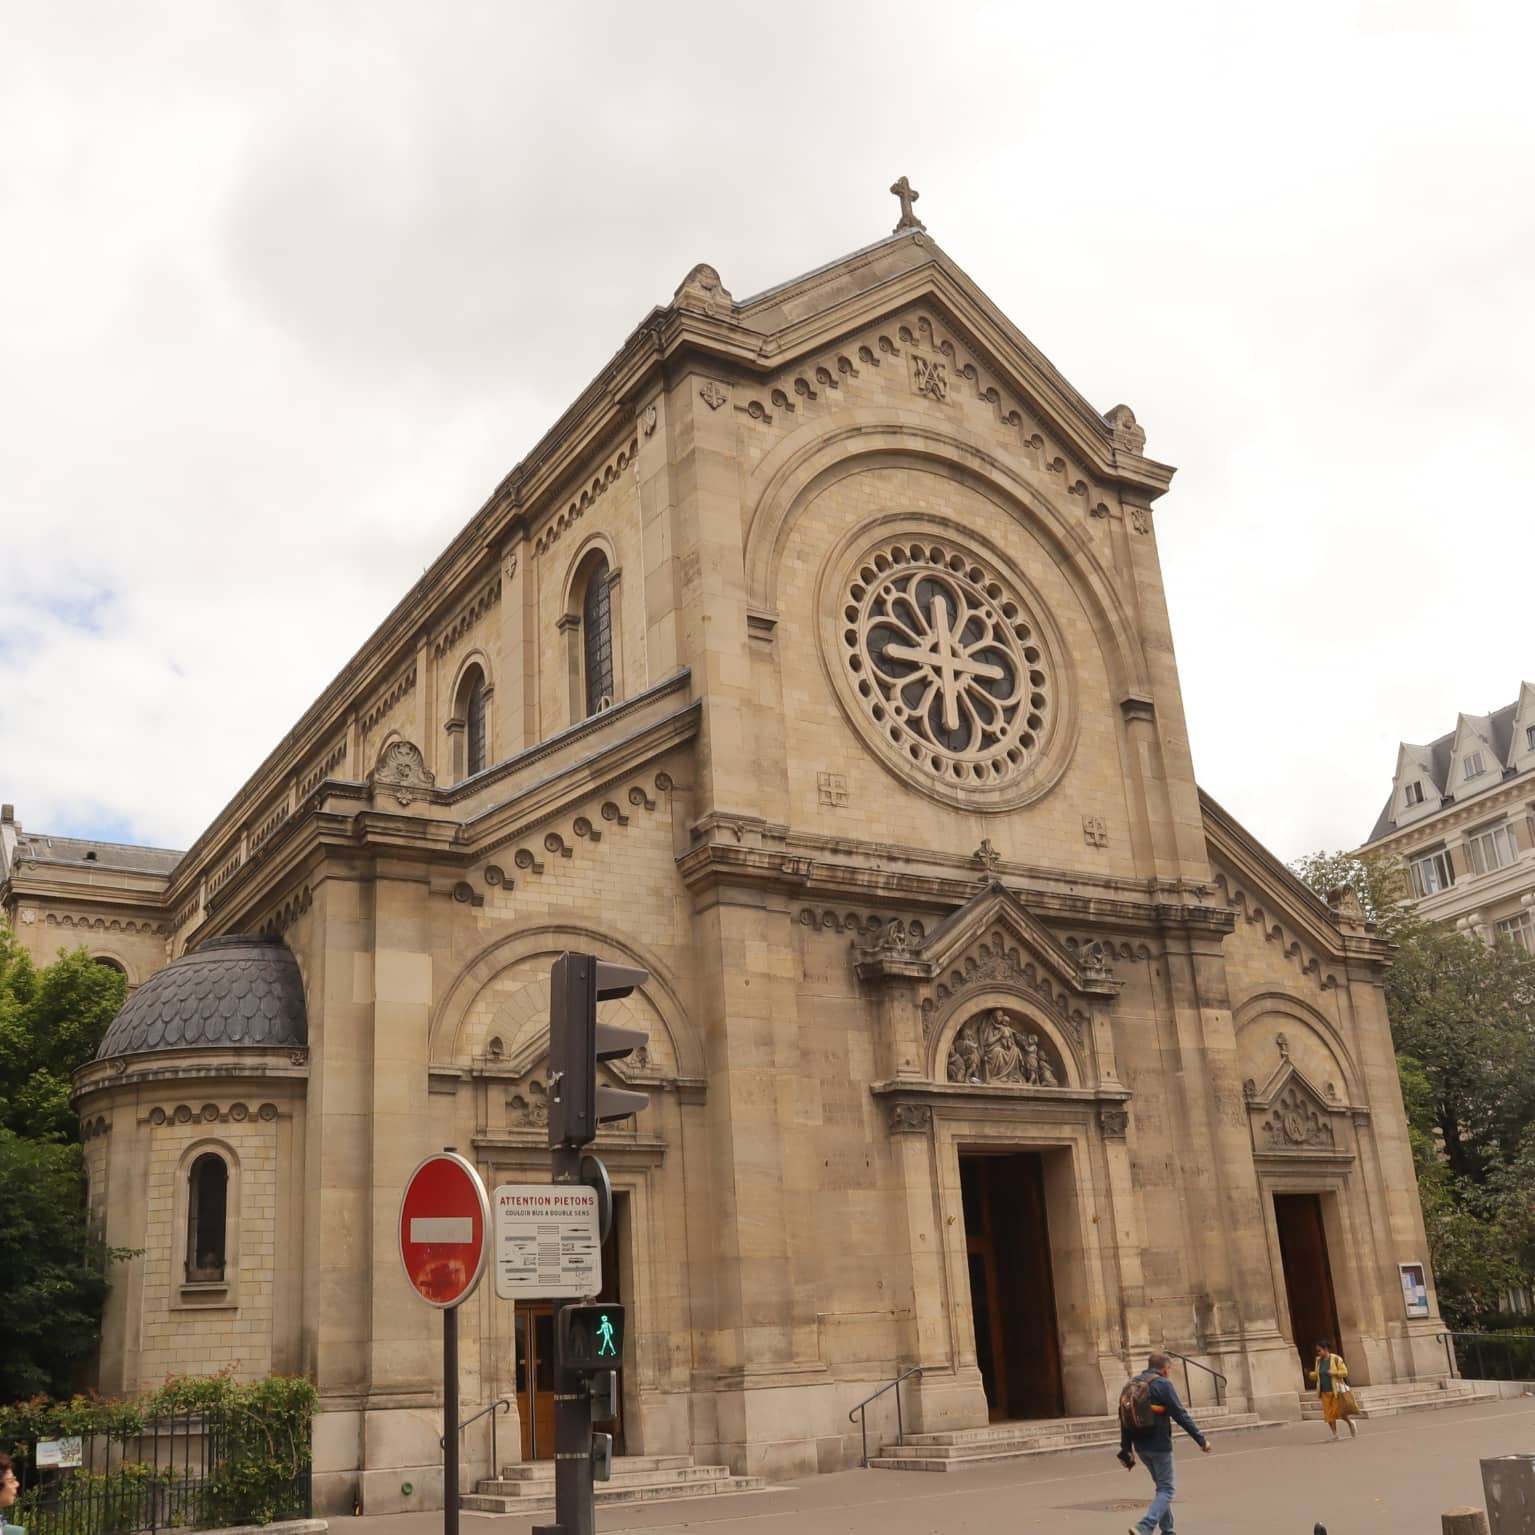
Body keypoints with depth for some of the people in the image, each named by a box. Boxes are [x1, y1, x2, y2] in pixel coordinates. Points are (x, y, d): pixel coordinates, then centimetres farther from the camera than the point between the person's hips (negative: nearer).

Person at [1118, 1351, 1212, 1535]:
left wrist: (1126, 1449, 15)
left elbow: (1124, 1419, 12)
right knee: (1166, 1490, -1)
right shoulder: (1163, 1385, -10)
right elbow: (1180, 1415, -14)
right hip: (1159, 1445, -7)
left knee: (1162, 1487, 20)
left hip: (1141, 1446, 7)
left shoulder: (1131, 1386, 12)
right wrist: (1201, 1440, -8)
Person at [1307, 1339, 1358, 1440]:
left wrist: (1333, 1372, -22)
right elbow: (1317, 1375, 14)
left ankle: (1351, 1422, 30)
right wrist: (1310, 1374, -6)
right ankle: (1334, 1435, 9)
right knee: (1329, 1414, 0)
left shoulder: (1336, 1359, -8)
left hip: (1336, 1391, -4)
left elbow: (1345, 1372, -8)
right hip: (1325, 1392, 4)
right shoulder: (1318, 1360, 7)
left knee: (1340, 1412, -1)